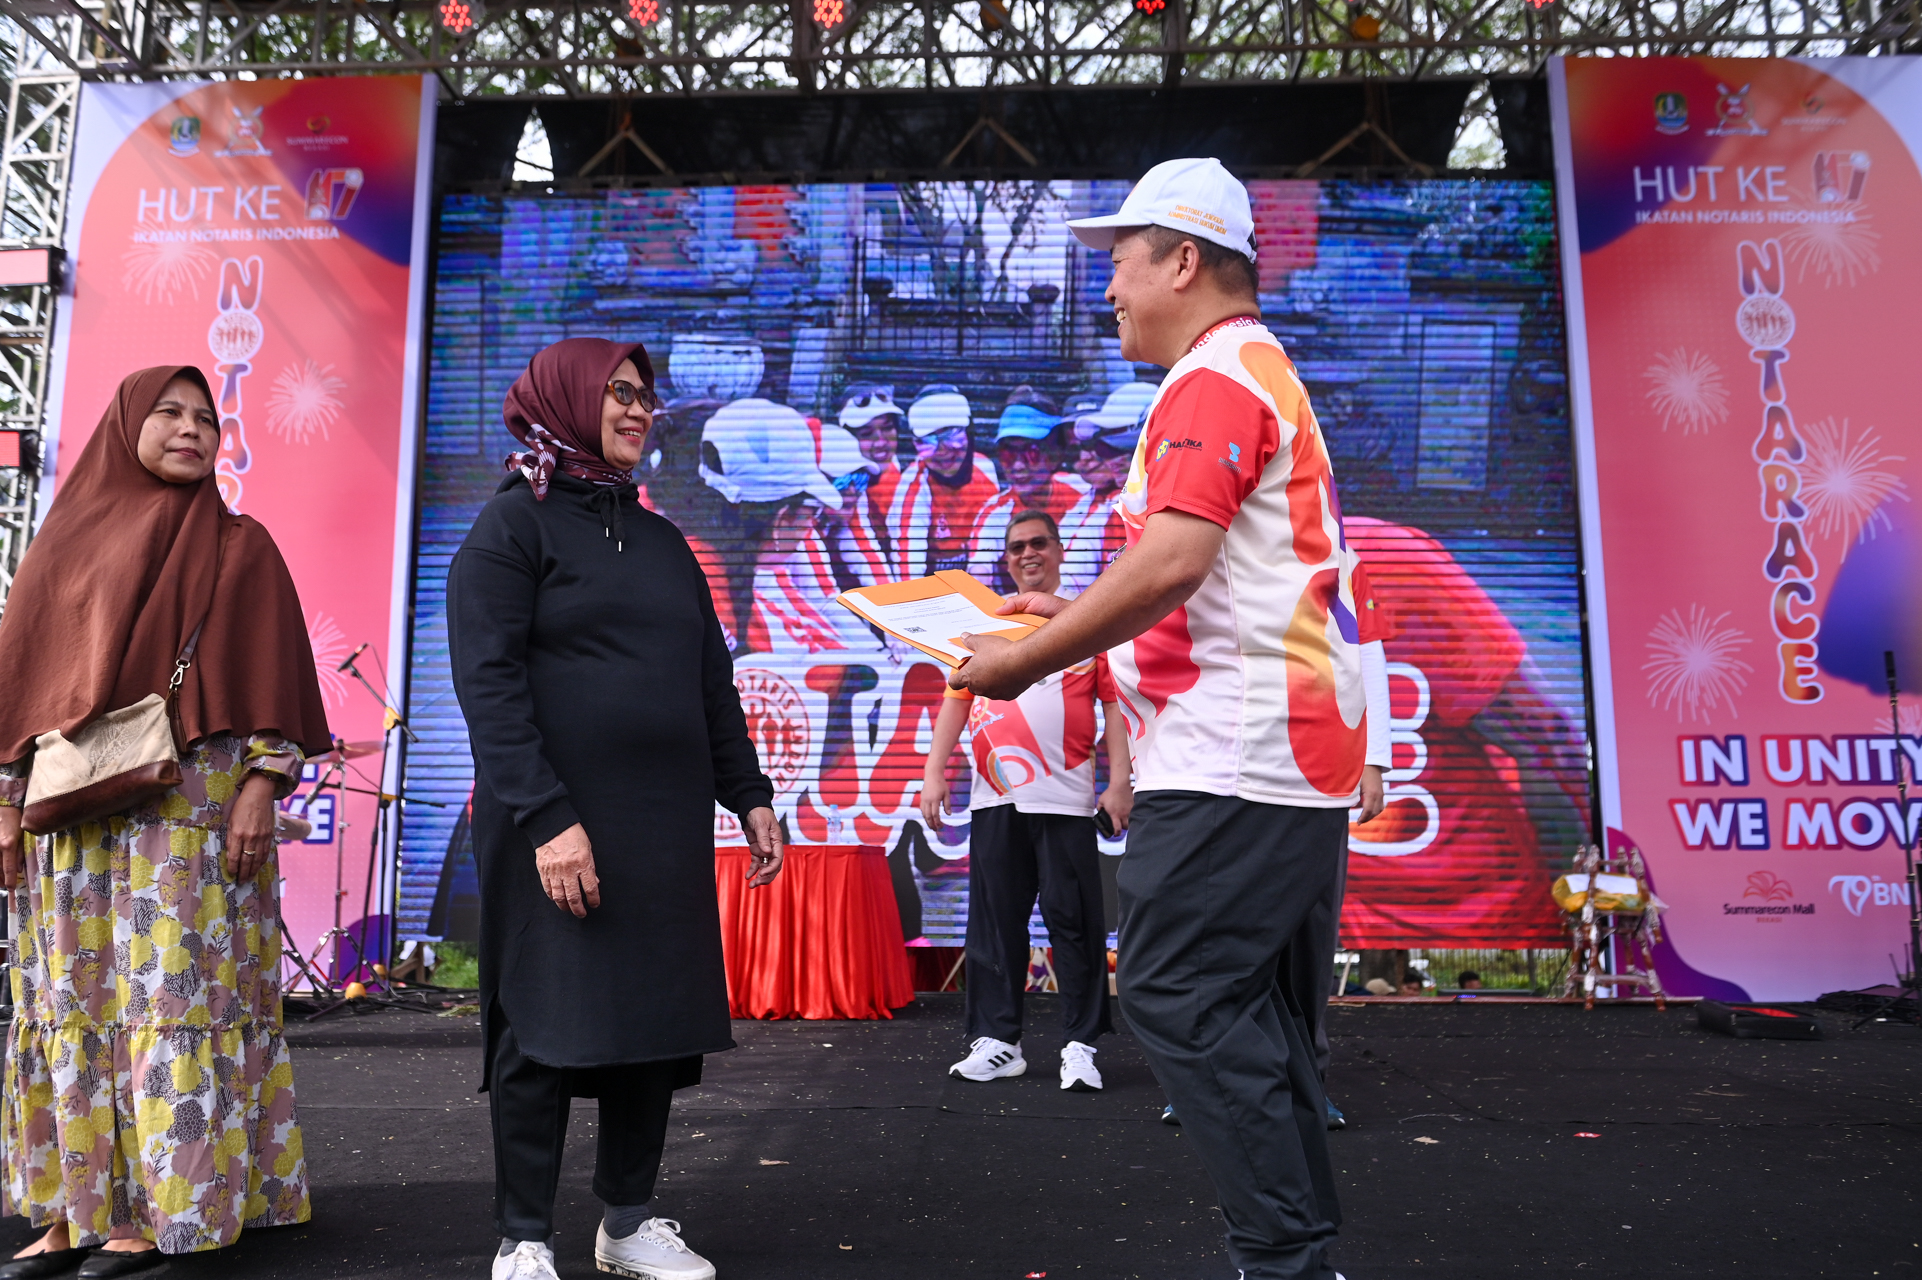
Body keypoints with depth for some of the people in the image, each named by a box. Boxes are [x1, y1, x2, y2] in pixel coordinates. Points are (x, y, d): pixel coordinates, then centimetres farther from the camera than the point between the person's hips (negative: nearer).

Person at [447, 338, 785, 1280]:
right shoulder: (513, 525, -1)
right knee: (548, 1031, 0)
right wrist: (546, 817, -20)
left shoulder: (660, 541, 18)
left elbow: (714, 683, 18)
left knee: (658, 1022, 8)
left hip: (668, 829, 6)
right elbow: (488, 684, -11)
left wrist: (749, 796, 12)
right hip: (557, 825, -6)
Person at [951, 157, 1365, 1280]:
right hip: (1295, 754, 11)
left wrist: (1028, 661, -15)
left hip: (1236, 756, -11)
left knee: (1176, 991, -7)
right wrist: (1073, 615, 20)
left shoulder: (1214, 377, -10)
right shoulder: (1264, 369, 24)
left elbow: (1171, 562, -24)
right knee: (1249, 1004, 14)